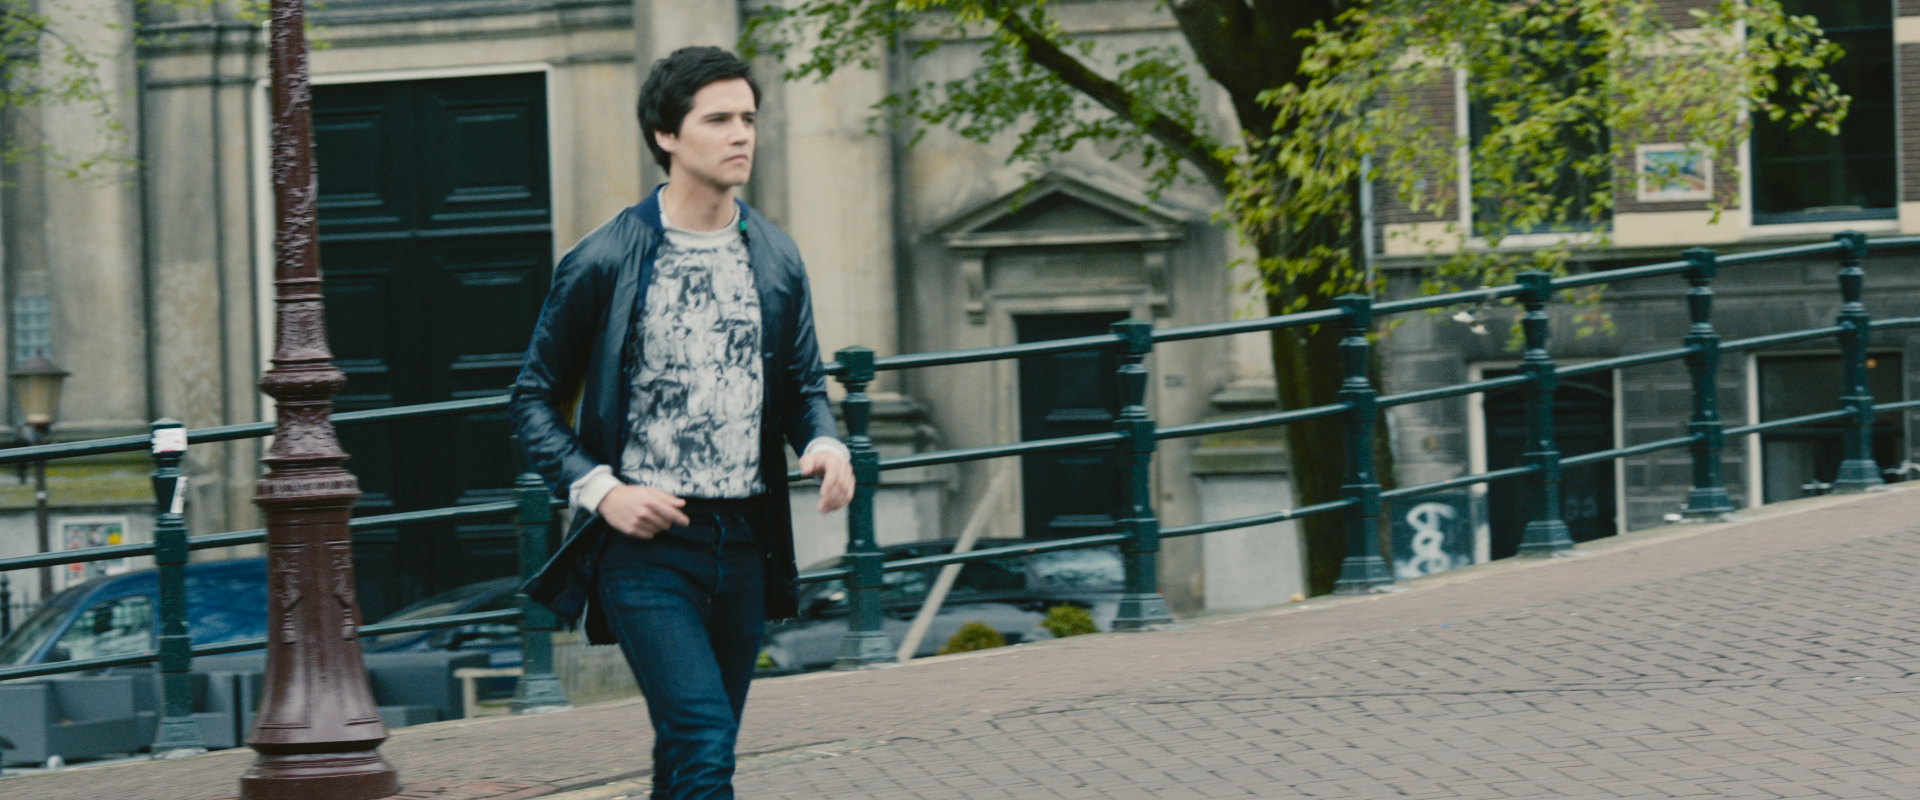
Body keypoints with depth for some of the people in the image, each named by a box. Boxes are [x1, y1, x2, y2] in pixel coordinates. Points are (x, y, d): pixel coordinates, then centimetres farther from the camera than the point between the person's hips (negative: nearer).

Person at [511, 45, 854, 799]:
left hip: (743, 543, 5)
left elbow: (804, 384, 18)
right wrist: (598, 489, -14)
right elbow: (534, 399, 1)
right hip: (644, 543, -5)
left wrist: (825, 444, -5)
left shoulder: (776, 261, 8)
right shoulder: (603, 263, -6)